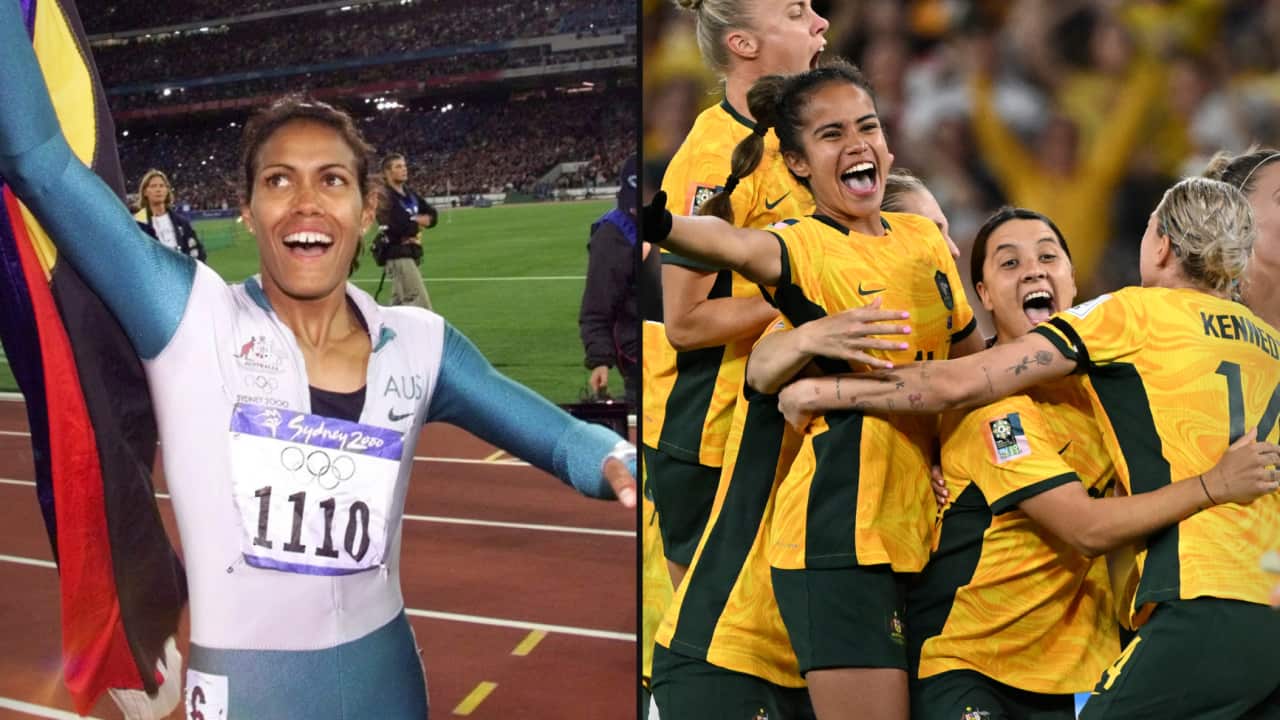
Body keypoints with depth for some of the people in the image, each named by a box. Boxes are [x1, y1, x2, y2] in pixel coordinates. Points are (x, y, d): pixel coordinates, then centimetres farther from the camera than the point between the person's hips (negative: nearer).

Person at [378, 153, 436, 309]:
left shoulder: (410, 195, 13)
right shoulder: (386, 197, -13)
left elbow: (433, 215, 13)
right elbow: (398, 227, -23)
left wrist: (413, 222, -7)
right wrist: (417, 223, -3)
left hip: (412, 253, 9)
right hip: (399, 255, -9)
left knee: (399, 303, 16)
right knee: (421, 305, -12)